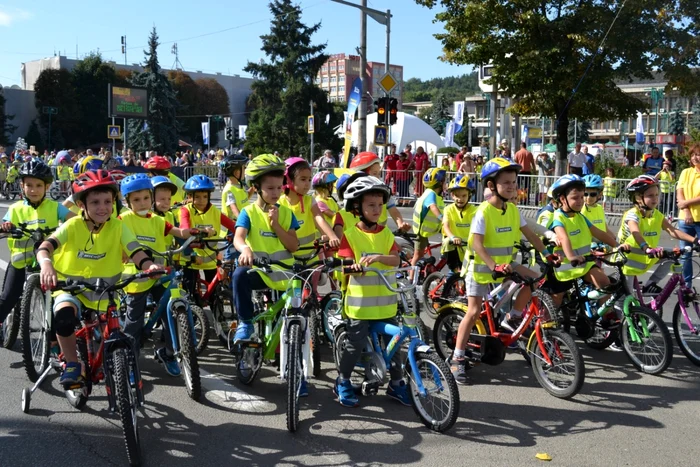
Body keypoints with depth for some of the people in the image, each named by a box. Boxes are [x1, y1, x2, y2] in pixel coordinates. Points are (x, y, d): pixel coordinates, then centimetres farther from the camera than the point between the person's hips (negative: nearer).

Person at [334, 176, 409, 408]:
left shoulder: (385, 233, 6)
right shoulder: (351, 235, -4)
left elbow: (396, 260, -5)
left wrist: (377, 257, -25)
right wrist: (353, 267, -34)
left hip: (385, 302, 4)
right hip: (360, 303, -4)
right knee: (355, 345, 2)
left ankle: (396, 384, 26)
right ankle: (342, 383, 23)